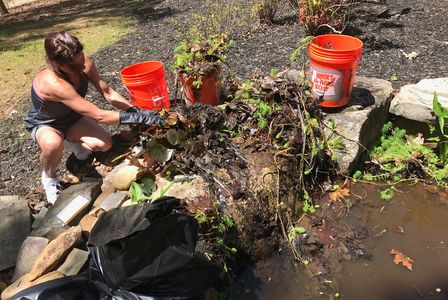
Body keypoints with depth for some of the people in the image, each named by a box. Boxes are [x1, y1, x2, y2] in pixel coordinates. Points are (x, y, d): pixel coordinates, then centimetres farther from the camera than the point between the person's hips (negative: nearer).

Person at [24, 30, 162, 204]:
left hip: (71, 117, 5)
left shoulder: (82, 62, -25)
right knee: (53, 145, -40)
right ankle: (48, 177, -5)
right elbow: (99, 116, -44)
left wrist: (136, 111, -29)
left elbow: (108, 93, -17)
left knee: (105, 144, -19)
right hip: (44, 124, -5)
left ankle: (73, 140, 15)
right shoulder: (53, 83, -43)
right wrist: (138, 118, -45)